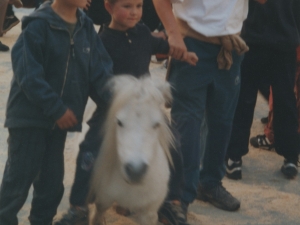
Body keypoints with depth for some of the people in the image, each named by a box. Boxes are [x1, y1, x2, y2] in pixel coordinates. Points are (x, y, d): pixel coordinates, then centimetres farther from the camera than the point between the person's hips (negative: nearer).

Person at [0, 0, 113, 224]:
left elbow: (100, 70, 4)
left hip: (60, 119, 6)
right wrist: (56, 108, -20)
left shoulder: (86, 28, 3)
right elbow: (28, 75, -20)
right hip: (29, 116, -6)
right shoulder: (38, 26, -17)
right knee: (19, 177, 0)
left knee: (52, 180, 13)